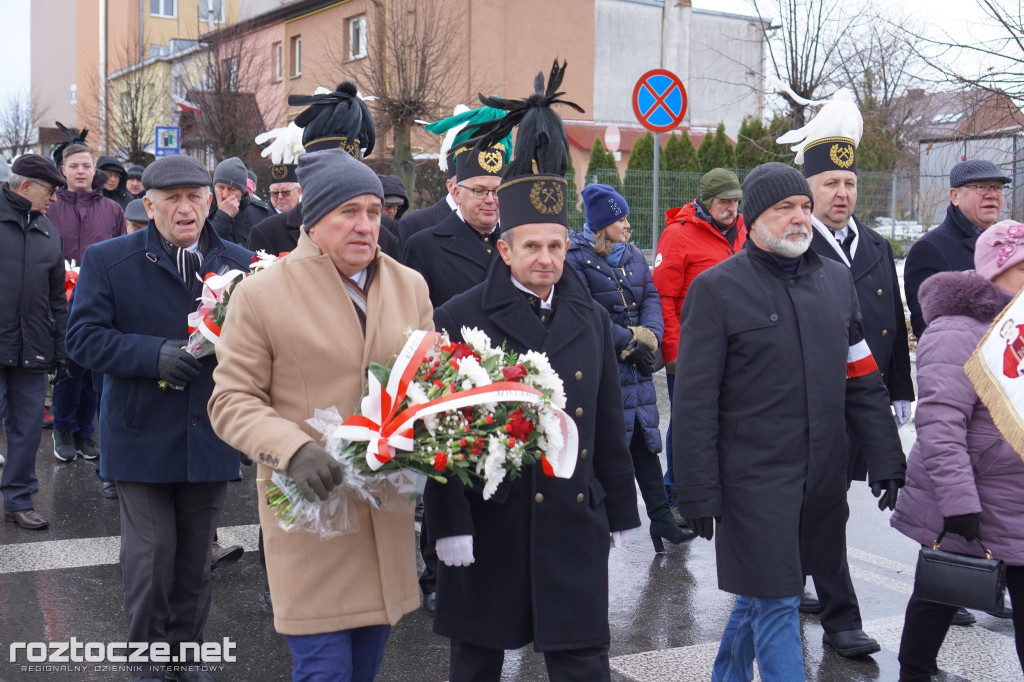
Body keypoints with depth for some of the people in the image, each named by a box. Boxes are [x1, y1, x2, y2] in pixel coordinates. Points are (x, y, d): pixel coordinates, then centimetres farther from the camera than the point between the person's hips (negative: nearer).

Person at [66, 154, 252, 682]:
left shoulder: (240, 263, 3)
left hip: (210, 438, 3)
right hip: (141, 438, -2)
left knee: (195, 558, 15)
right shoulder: (107, 260, -3)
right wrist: (155, 354, -21)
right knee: (150, 556, 1)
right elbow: (83, 337, -8)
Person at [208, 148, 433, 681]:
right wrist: (293, 449, -24)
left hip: (387, 509, 5)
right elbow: (230, 400, -6)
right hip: (308, 504, -4)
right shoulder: (260, 293, -6)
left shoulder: (410, 287, 7)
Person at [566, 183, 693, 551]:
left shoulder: (634, 256, 14)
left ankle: (661, 518, 9)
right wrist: (629, 340, -14)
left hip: (636, 366, 6)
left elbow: (651, 298, 8)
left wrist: (649, 336, -10)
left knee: (645, 441, 6)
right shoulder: (577, 258, -6)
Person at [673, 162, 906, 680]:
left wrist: (886, 459, 9)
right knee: (775, 603, -1)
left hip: (824, 477, 6)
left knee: (762, 592, 18)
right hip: (754, 478, -5)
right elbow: (694, 403, -9)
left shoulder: (836, 279, 10)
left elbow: (862, 381, 14)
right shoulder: (717, 288, -7)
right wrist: (698, 493, -11)